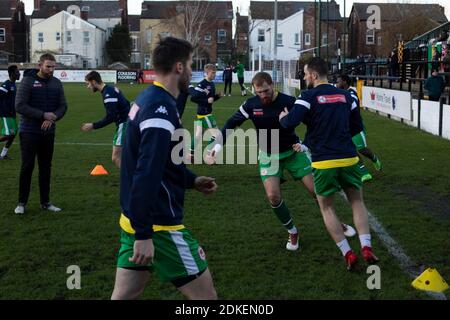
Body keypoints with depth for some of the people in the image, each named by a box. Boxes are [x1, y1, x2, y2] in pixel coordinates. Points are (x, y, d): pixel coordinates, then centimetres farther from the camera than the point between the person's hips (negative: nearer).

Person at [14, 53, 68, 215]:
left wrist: (52, 118, -14)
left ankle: (45, 202, 18)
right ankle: (22, 202, 9)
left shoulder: (56, 83, 6)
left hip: (48, 132, 5)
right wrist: (43, 115, -19)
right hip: (29, 132, -5)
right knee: (27, 167, -2)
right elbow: (20, 106, -15)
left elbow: (63, 106, 6)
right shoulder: (28, 81, -9)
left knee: (46, 167, 10)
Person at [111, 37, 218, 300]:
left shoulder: (146, 99, 11)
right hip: (158, 226, -9)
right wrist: (144, 234, -27)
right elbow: (147, 174, -27)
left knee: (124, 296, 13)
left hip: (133, 220, 9)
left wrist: (191, 181, 25)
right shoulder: (161, 108, -19)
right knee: (205, 294, 3)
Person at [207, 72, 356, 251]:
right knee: (273, 196, -16)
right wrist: (218, 145, -12)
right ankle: (292, 232, 8)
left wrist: (305, 144, -22)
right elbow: (231, 124, -2)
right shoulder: (250, 105, -12)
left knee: (316, 190, -3)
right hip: (268, 156, 1)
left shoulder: (289, 102, -18)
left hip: (293, 152, -1)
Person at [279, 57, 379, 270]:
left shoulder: (309, 97, -6)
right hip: (348, 158, 4)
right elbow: (357, 126, 16)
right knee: (357, 201, 18)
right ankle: (366, 247, 2)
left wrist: (283, 117, 5)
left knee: (327, 207, 14)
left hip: (324, 162, -3)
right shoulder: (345, 95, 9)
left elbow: (290, 123, -17)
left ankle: (348, 254, 8)